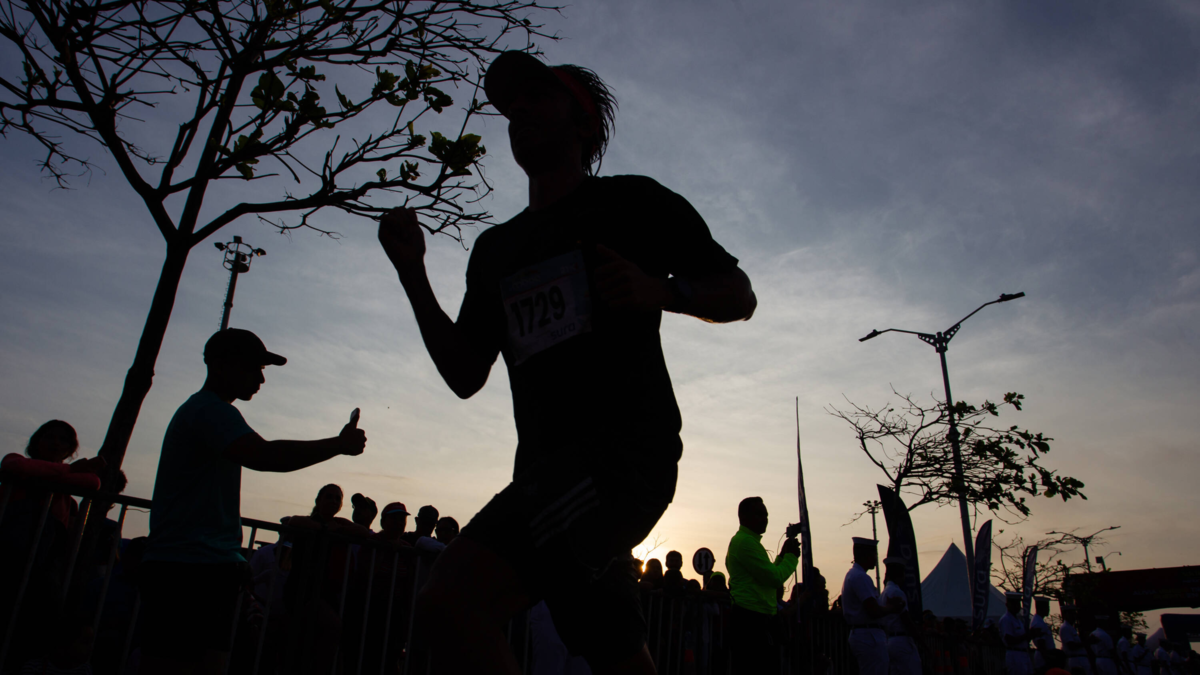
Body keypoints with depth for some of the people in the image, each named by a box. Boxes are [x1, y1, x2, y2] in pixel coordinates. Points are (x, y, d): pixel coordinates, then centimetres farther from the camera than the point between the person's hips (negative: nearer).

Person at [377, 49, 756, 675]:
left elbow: (739, 296, 7)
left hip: (624, 451, -7)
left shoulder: (631, 202, 7)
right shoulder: (495, 248, 22)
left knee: (451, 599, -24)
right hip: (549, 470, 7)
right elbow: (465, 376, 17)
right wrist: (412, 273, 7)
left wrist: (659, 290, -13)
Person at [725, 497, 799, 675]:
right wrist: (791, 556, -1)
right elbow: (774, 578, -16)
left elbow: (766, 575, 27)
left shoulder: (740, 540, 22)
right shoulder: (746, 541, -12)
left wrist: (783, 555, 17)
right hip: (753, 620, -11)